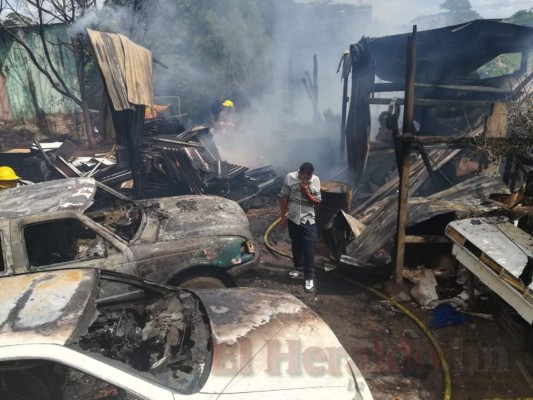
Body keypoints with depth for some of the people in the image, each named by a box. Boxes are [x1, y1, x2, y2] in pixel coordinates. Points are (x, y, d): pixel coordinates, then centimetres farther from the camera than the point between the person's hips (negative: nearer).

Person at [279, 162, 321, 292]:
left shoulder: (315, 180, -9)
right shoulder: (290, 177, -9)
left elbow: (317, 201, -5)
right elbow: (284, 197, -2)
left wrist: (306, 193, -22)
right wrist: (283, 217, -2)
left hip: (308, 220, -1)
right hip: (293, 219, 2)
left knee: (309, 249, -3)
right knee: (296, 246, 17)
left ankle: (309, 277, 8)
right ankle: (299, 268, 37)